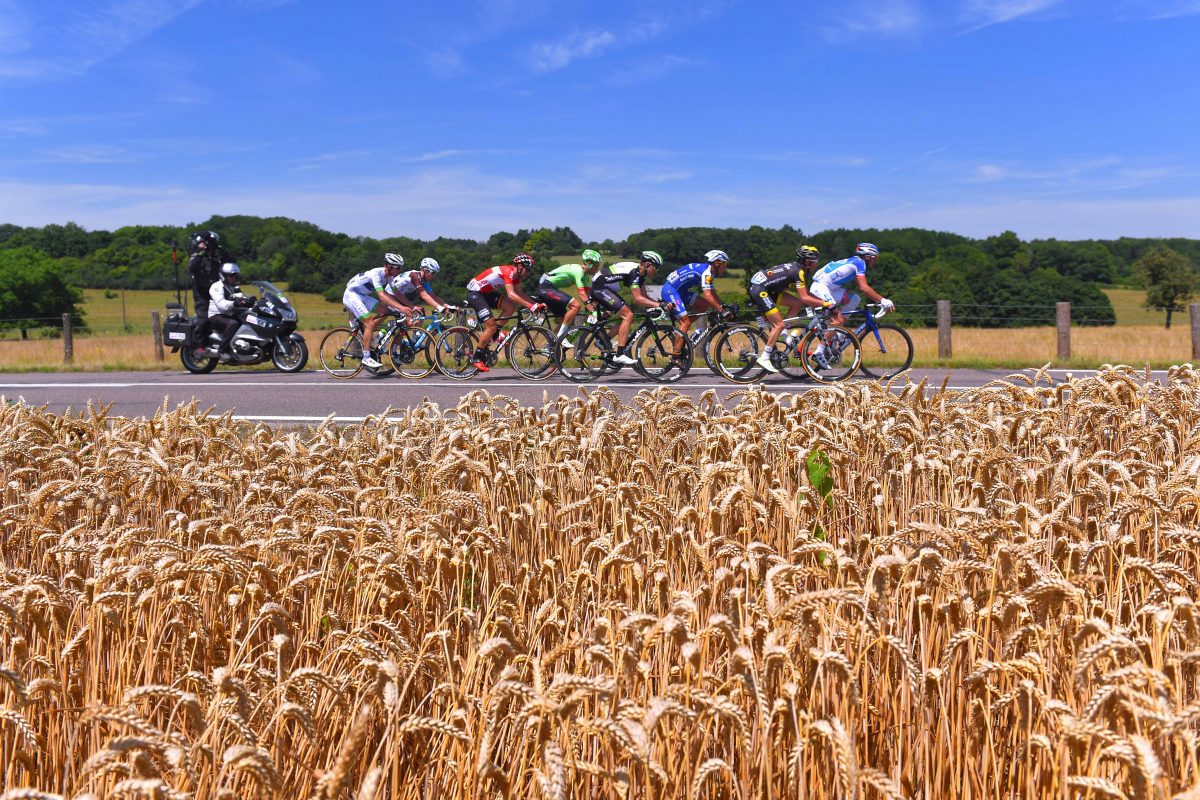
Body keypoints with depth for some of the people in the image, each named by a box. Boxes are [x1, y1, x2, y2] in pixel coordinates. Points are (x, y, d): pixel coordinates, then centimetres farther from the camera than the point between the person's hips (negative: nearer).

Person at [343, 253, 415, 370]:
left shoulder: (389, 276, -4)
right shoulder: (377, 273, -29)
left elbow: (396, 294, 2)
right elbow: (382, 295, -40)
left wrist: (410, 306, -12)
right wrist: (401, 307, -48)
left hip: (362, 296, 9)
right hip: (351, 295, -9)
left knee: (384, 311, -3)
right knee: (369, 323, -19)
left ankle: (367, 338, 10)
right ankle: (366, 358, -18)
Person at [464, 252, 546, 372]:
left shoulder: (515, 274, 5)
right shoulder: (508, 272, -24)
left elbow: (519, 294, 7)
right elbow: (511, 295, -35)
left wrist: (537, 304, -5)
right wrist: (531, 306, -39)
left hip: (486, 292, 9)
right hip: (474, 293, -9)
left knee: (510, 307, -7)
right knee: (491, 325, -14)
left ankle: (492, 334, 5)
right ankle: (476, 358, -5)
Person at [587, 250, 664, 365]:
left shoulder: (640, 273, 8)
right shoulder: (634, 271, -21)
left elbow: (644, 296, 11)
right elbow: (638, 298, -24)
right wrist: (658, 305, -23)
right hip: (600, 287, -10)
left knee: (628, 315, 8)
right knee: (628, 315, -16)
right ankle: (620, 355, -17)